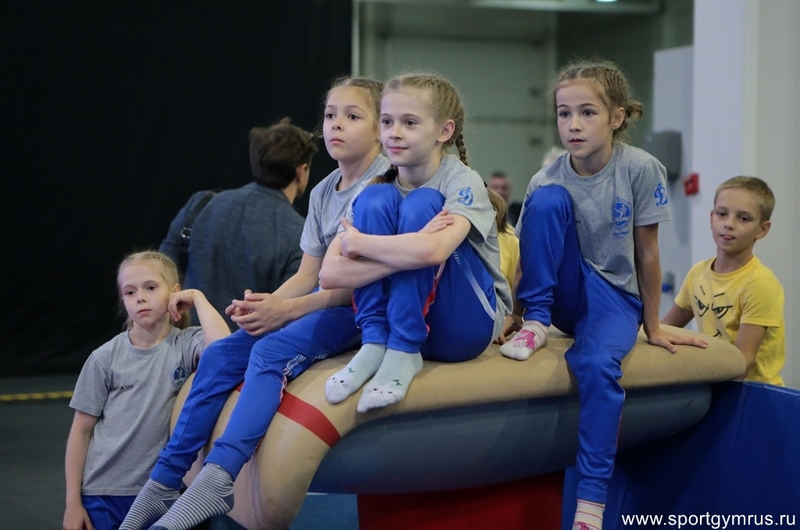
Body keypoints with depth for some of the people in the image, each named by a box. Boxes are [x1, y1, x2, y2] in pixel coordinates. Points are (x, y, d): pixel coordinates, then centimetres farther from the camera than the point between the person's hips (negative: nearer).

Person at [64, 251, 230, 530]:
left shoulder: (186, 345, -4)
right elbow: (81, 430, 3)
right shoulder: (105, 358, -2)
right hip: (101, 494, 1)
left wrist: (197, 297, -13)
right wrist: (73, 501, 0)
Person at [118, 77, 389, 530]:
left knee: (271, 352, -32)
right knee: (219, 356, -7)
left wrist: (287, 310, -22)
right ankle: (164, 484, -5)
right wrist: (264, 305, -11)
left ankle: (217, 480, -43)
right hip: (325, 301, 8)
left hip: (365, 309, -8)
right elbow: (308, 276, 10)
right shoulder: (323, 192, 13)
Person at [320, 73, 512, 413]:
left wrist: (358, 243, -22)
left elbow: (433, 250, -37)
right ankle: (374, 343, -16)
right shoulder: (378, 189, 1)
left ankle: (404, 352, -22)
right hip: (408, 318, 4)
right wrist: (408, 254, -28)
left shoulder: (462, 181, -13)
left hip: (467, 325, -4)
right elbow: (330, 274, -14)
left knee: (421, 204, -23)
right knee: (373, 200, -15)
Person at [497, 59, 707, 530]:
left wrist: (653, 327, -1)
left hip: (616, 295, -2)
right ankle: (537, 324, -15)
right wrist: (523, 312, -8)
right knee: (547, 199, -25)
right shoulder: (549, 180, -9)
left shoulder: (641, 169, -14)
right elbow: (533, 247, -1)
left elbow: (646, 252, -8)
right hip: (568, 291, 2)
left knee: (598, 364, -36)